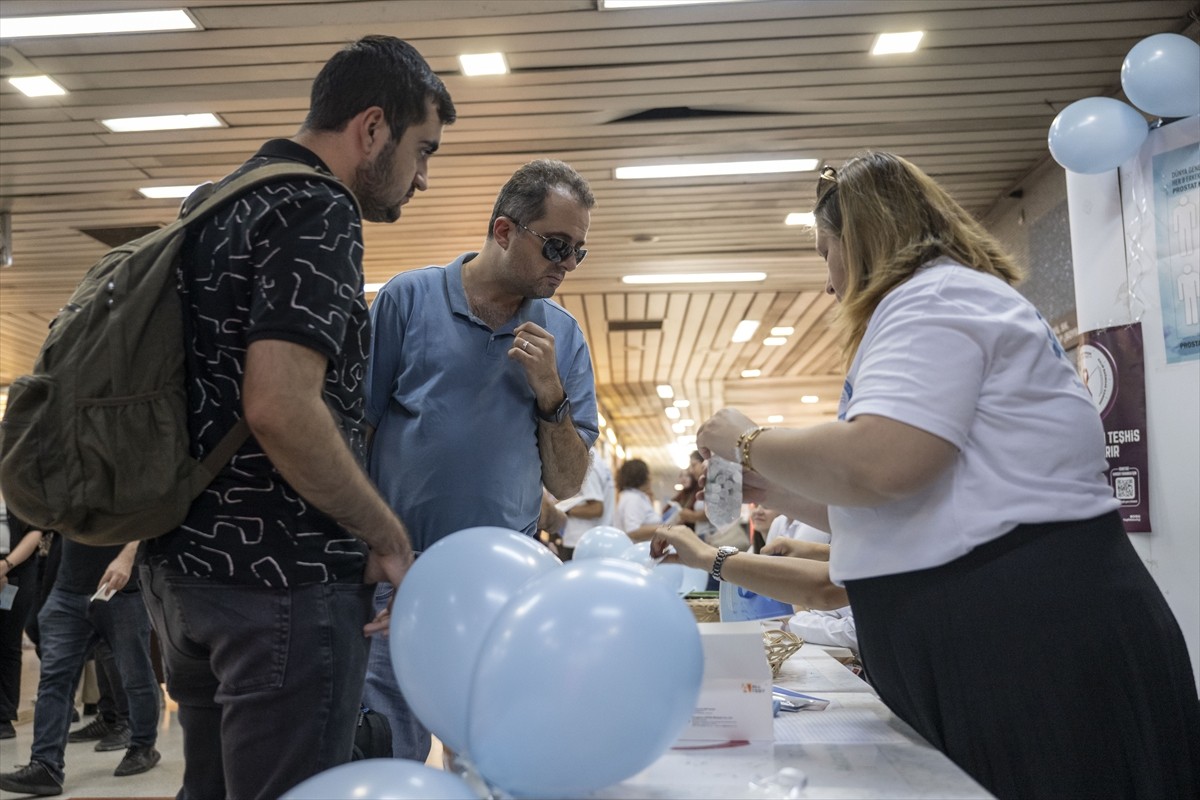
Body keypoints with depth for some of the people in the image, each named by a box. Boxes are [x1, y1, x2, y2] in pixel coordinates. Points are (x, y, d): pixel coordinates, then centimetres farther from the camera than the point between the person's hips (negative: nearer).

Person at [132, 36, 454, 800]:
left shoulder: (221, 204, 15)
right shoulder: (318, 210, -14)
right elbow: (280, 406, -26)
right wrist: (389, 536, -13)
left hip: (185, 560, 10)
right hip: (285, 576, -9)